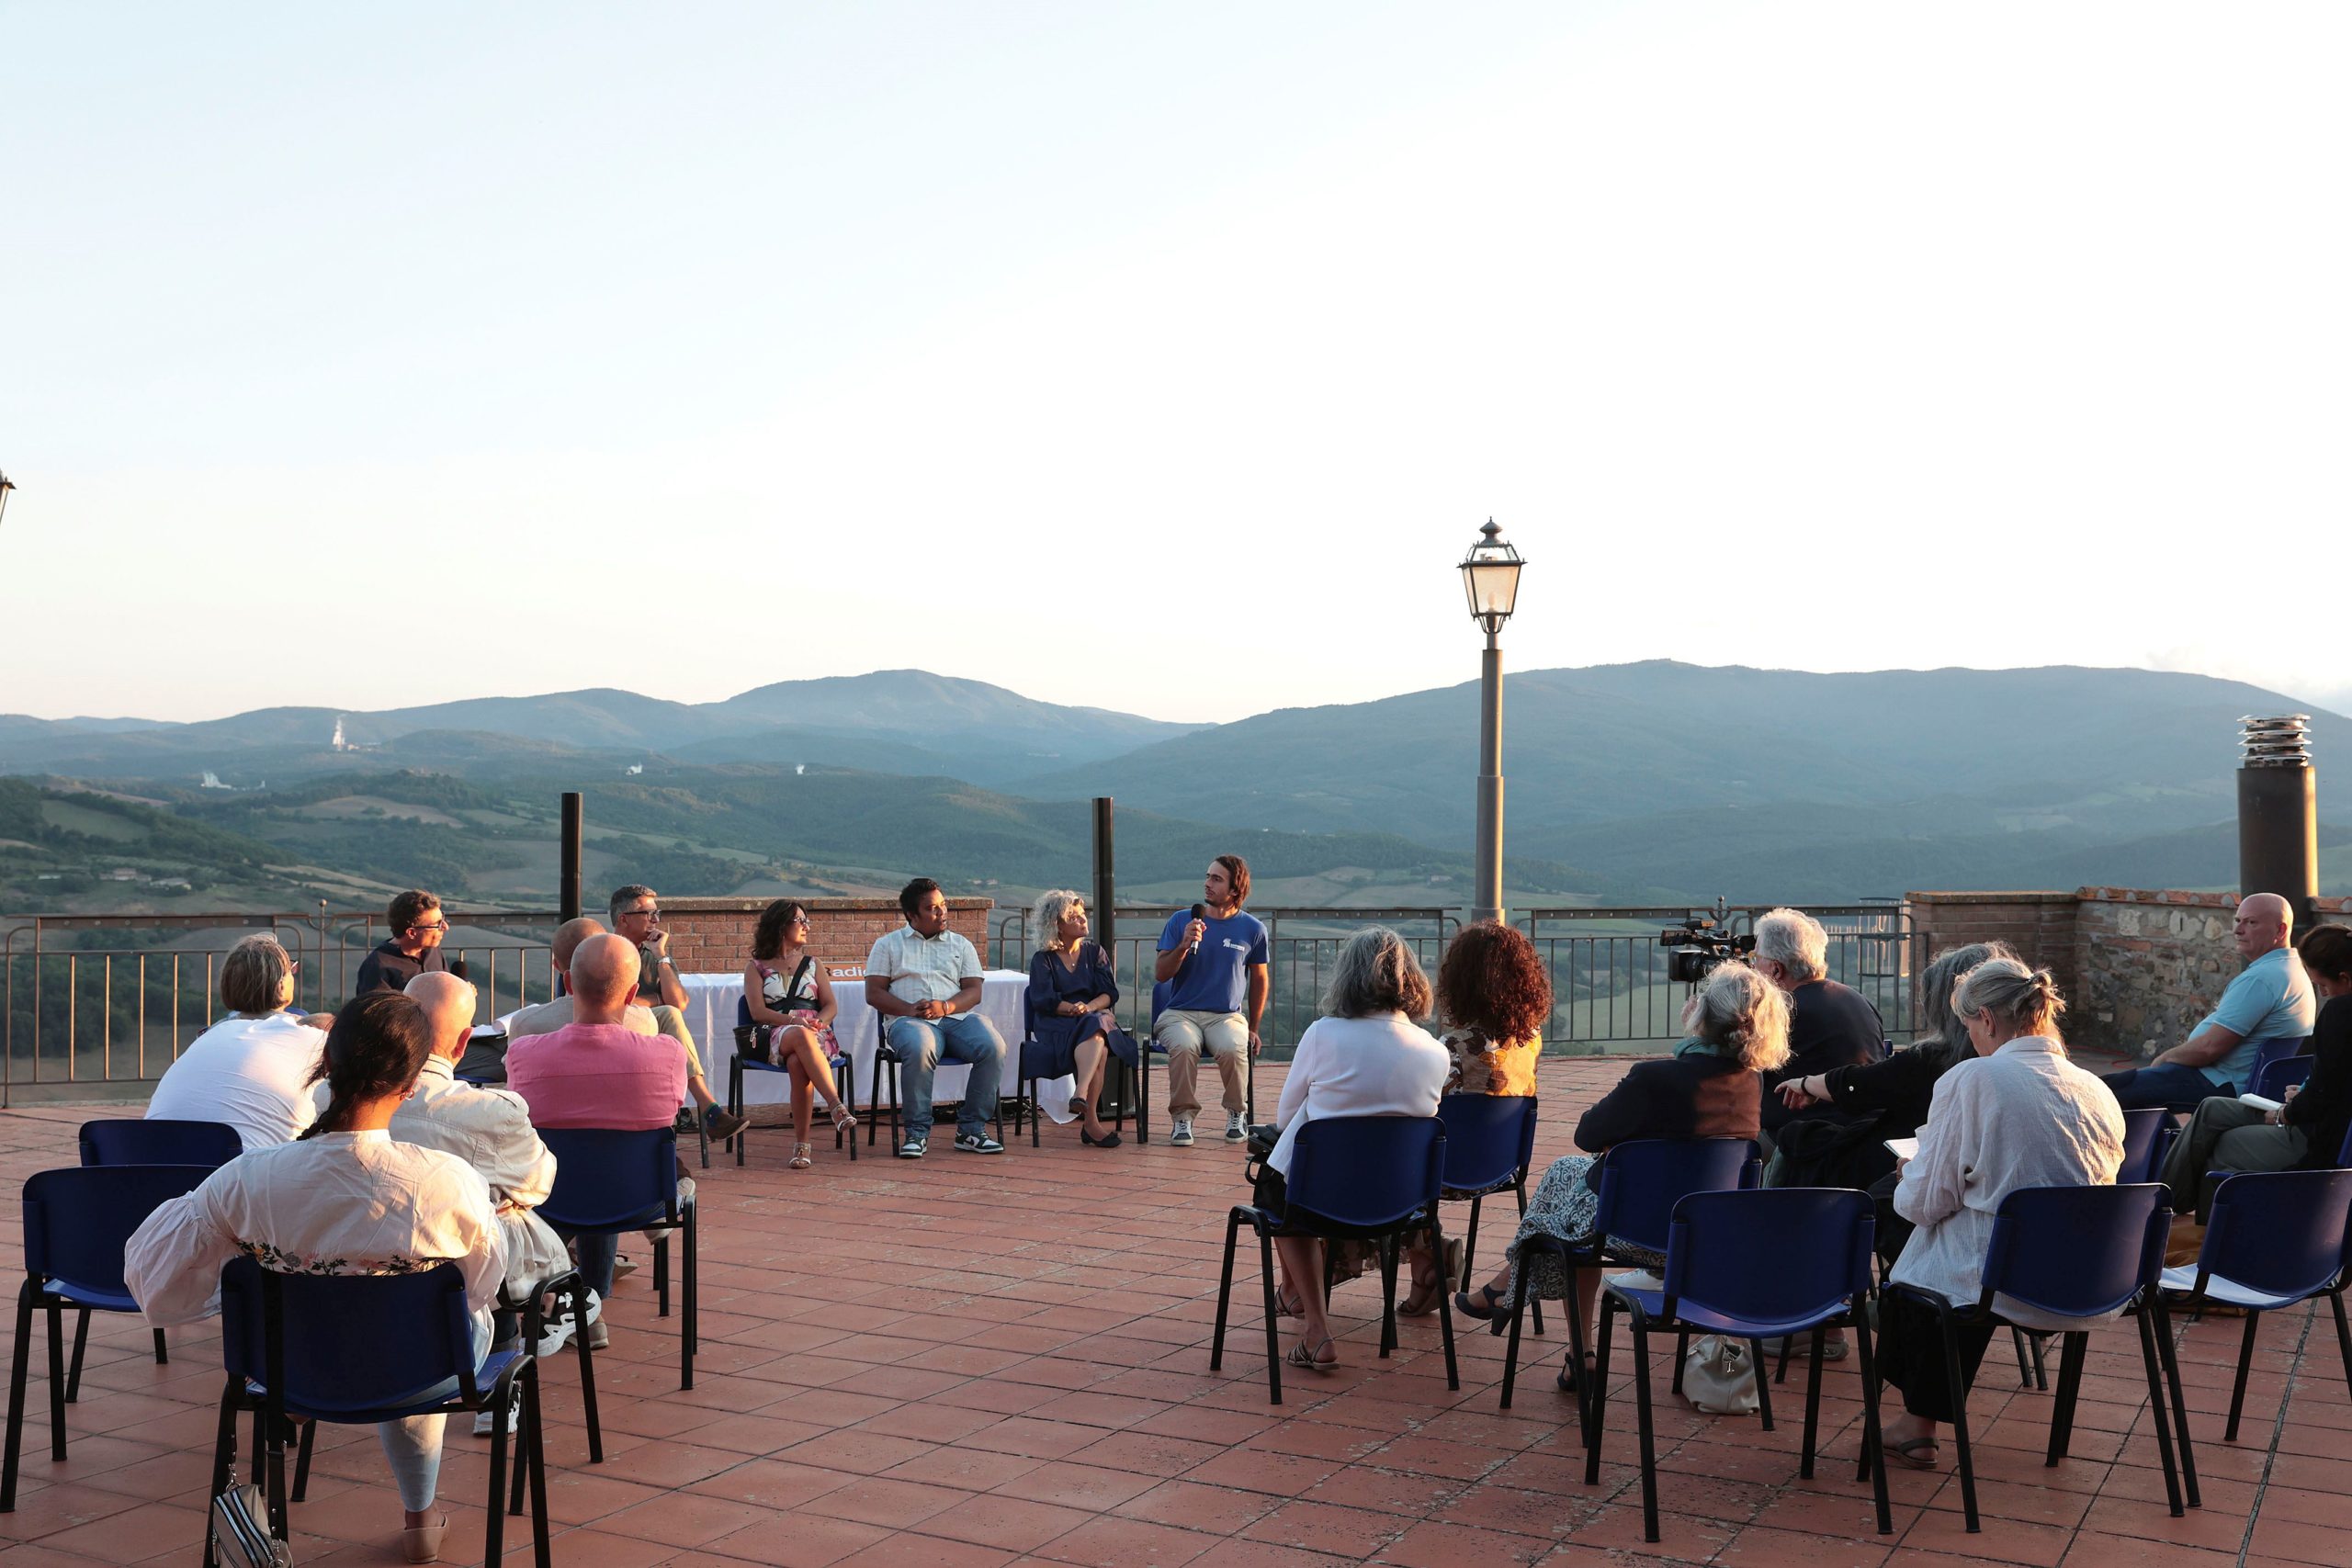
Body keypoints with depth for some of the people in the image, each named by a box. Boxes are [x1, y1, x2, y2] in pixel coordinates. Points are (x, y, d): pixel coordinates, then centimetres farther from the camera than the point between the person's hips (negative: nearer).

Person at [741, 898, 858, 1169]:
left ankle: (802, 1144, -41)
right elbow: (758, 1012, 2)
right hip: (773, 1038, -2)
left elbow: (831, 1005, 15)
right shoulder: (756, 967, 17)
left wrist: (819, 1022, -9)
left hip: (815, 1034, 2)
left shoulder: (812, 964, 26)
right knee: (800, 1036, -40)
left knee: (798, 1063, -37)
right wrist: (793, 1020, -14)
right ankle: (837, 1106, -52)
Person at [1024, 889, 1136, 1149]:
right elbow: (1043, 999, -3)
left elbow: (1110, 994, 7)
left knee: (1097, 1026, -37)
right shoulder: (1043, 959, 12)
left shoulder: (1095, 952, 20)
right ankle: (1090, 1121, -47)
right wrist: (1072, 1009, -18)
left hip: (1098, 1017, 3)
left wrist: (1090, 1007, -14)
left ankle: (1081, 1094, -50)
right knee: (1099, 1049, -35)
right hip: (1055, 1028, -2)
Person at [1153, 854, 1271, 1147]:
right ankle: (1183, 1117, -18)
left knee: (1232, 1049, -33)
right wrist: (1184, 945, -17)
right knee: (1184, 1047, -34)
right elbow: (1160, 975, 0)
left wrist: (1253, 1029, 16)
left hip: (1228, 1015, 0)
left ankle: (1237, 1113, -7)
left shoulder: (1252, 929, 6)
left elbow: (1259, 980, 17)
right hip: (1180, 1013, 0)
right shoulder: (1180, 921, 4)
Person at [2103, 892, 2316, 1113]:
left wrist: (2164, 1058, -7)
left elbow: (2209, 1047, -24)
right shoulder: (2294, 969, 14)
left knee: (2111, 1088, -15)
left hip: (2221, 1085, -11)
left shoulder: (2259, 978, -21)